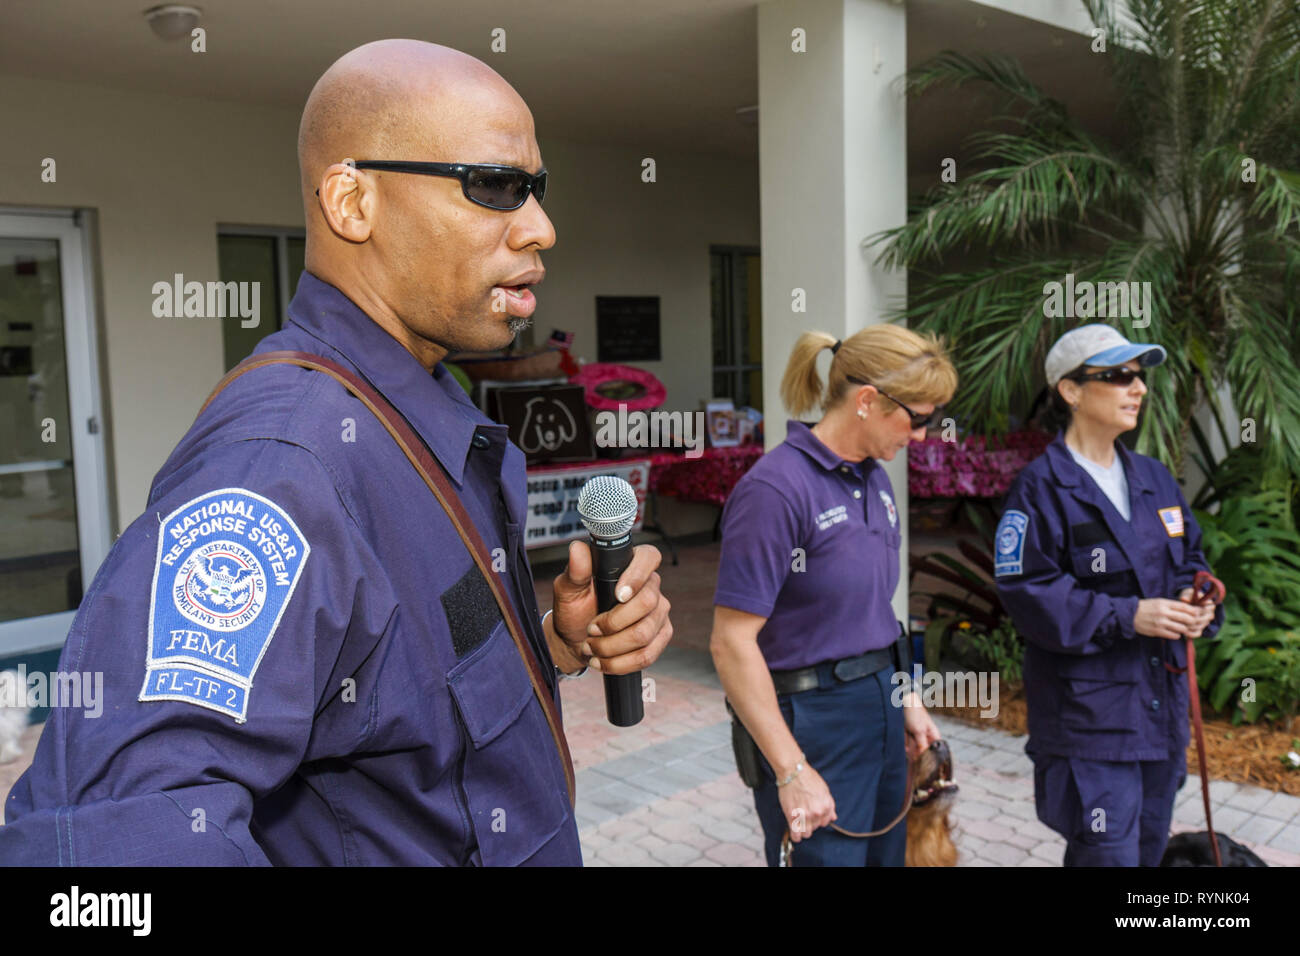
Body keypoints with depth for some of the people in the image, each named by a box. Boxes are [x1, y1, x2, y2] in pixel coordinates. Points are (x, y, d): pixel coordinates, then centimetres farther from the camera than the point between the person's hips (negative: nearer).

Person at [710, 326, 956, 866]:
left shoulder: (874, 479, 6)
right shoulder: (777, 488, -20)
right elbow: (732, 643, -21)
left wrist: (906, 699, 14)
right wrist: (792, 772, -19)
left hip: (880, 715, 8)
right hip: (812, 721, -8)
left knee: (886, 853, 20)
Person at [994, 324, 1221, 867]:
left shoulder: (1154, 479, 10)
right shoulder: (1043, 486, -13)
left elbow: (1188, 558, 18)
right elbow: (1027, 592, -18)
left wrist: (1193, 599, -4)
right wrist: (1126, 617, -23)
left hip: (1160, 700, 8)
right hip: (1087, 713, -8)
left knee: (1148, 846, 20)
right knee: (1106, 850, -3)